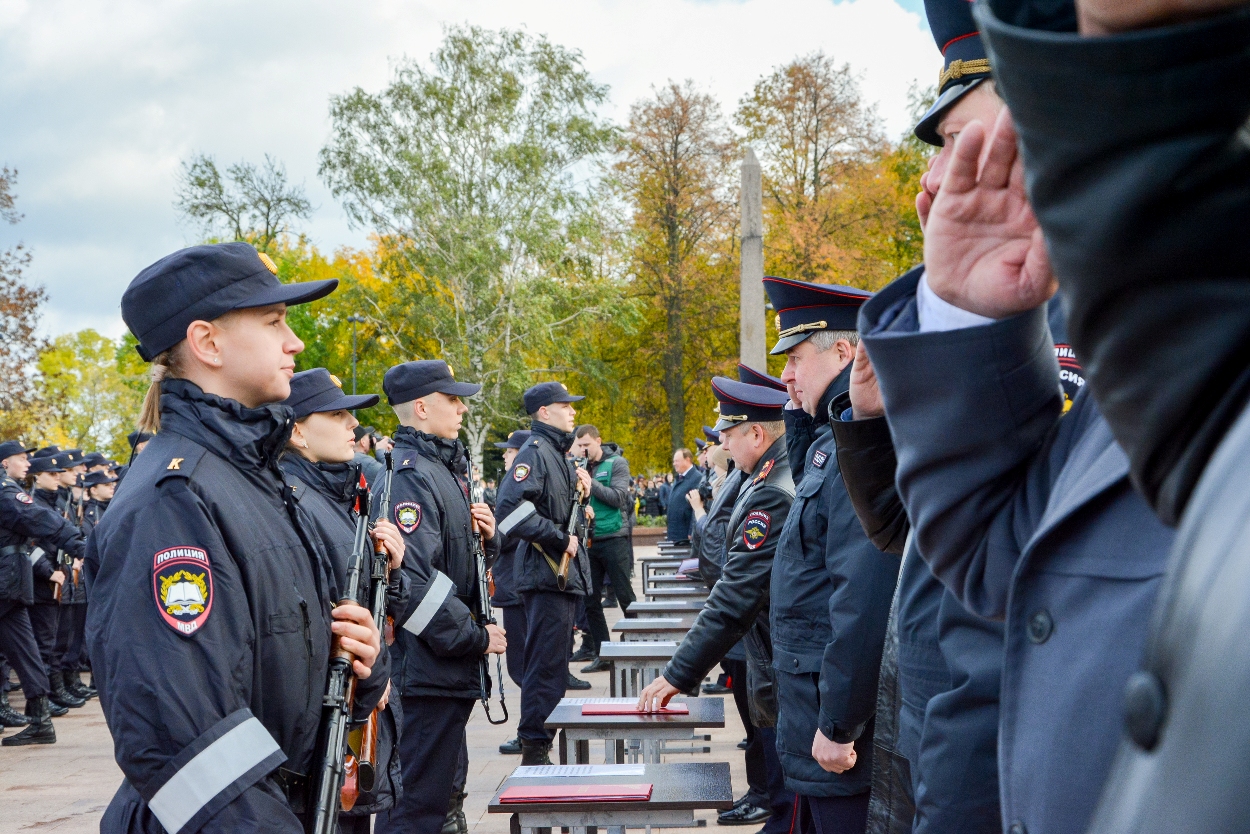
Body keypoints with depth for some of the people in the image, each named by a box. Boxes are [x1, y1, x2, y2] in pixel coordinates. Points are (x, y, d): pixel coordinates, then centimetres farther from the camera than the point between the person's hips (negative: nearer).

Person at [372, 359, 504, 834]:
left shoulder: (444, 467, 16)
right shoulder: (408, 474, -17)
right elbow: (412, 579, -27)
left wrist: (485, 536, 1)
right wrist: (476, 637, -19)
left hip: (450, 668, 10)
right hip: (426, 669, -10)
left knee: (441, 790, 19)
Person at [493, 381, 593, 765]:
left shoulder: (559, 454, 18)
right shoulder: (535, 452, -14)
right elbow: (512, 510, -28)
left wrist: (580, 491, 9)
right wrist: (560, 538, -22)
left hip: (564, 574, 10)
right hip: (547, 575, -10)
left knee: (556, 662, 16)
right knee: (546, 663, -7)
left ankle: (541, 743, 25)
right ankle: (534, 749, -1)